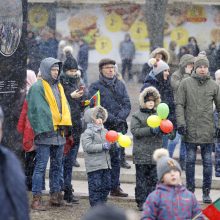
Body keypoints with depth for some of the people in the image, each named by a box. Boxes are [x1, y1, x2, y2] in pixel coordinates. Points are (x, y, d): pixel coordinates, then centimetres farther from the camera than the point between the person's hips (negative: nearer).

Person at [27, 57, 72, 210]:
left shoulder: (59, 87, 17)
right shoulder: (38, 88, -7)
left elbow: (65, 106, 19)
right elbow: (37, 110, -14)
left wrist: (64, 124, 6)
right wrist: (41, 129, -20)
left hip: (59, 133, 8)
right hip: (45, 133, -8)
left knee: (57, 165, 13)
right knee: (41, 166, -7)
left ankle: (55, 195, 21)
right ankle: (36, 199, -6)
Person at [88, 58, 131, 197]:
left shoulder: (120, 85, 14)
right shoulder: (95, 87, -1)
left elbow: (127, 105, 8)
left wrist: (120, 117, -11)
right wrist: (112, 119, -16)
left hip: (118, 127, 4)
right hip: (102, 127, -4)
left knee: (116, 157, 7)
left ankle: (115, 186, 13)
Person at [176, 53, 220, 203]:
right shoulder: (186, 84, 2)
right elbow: (179, 105, 2)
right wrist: (181, 122, -8)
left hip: (208, 131, 1)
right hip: (191, 130, -1)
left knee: (208, 161, 3)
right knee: (190, 161, 5)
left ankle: (206, 192, 10)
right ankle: (190, 190, 14)